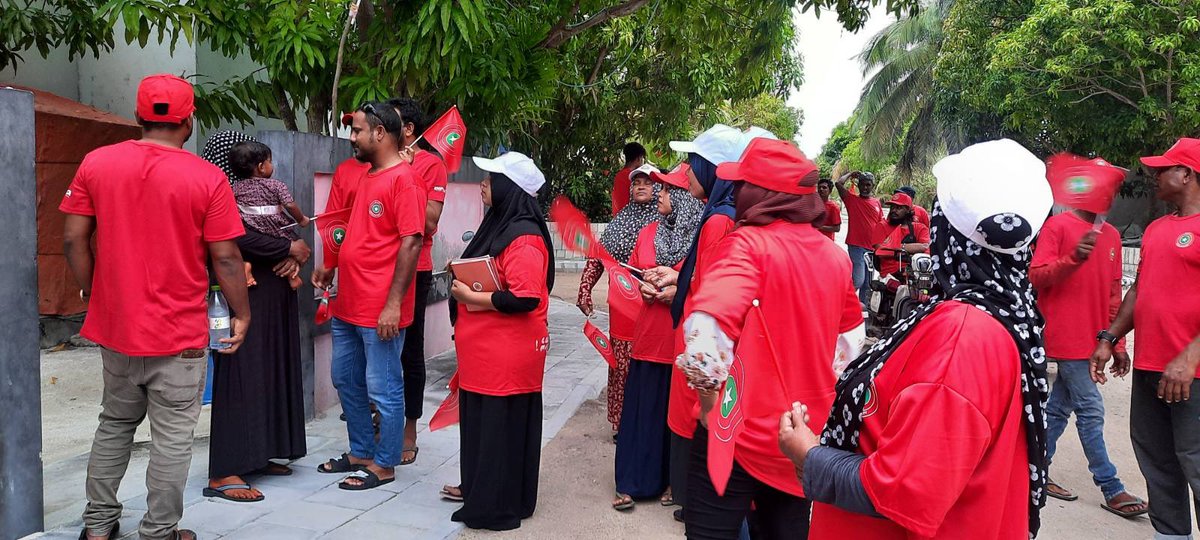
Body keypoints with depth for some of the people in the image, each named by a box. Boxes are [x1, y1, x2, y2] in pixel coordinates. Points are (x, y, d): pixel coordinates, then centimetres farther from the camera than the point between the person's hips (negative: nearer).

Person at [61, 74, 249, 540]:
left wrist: (93, 295, 14)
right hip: (180, 335, -4)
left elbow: (73, 240, 1)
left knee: (114, 425, 21)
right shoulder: (208, 178, -11)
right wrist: (241, 314, 2)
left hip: (115, 327, 4)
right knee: (172, 437, 7)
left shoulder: (96, 163, -1)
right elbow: (225, 257, -10)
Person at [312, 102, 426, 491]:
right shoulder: (366, 177, 15)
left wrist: (393, 303, -22)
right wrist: (332, 267, 17)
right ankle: (360, 452, 33)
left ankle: (384, 465, 16)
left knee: (383, 389, 2)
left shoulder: (403, 180, -14)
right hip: (347, 306, 10)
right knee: (346, 382, 19)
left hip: (380, 311, -10)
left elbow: (411, 242, -20)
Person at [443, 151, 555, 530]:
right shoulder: (499, 225, 12)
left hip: (508, 352, -10)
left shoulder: (523, 238, -20)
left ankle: (497, 506, 14)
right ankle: (478, 487, 34)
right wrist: (466, 289, 10)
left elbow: (525, 298, -28)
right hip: (486, 349, 10)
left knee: (501, 425, 2)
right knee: (480, 420, 19)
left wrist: (471, 297, -19)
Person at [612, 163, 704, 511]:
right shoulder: (649, 232, 8)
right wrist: (643, 287, -2)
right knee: (642, 407, 9)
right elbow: (633, 272, 19)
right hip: (650, 335, 5)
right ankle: (632, 482, 19)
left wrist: (680, 290, -18)